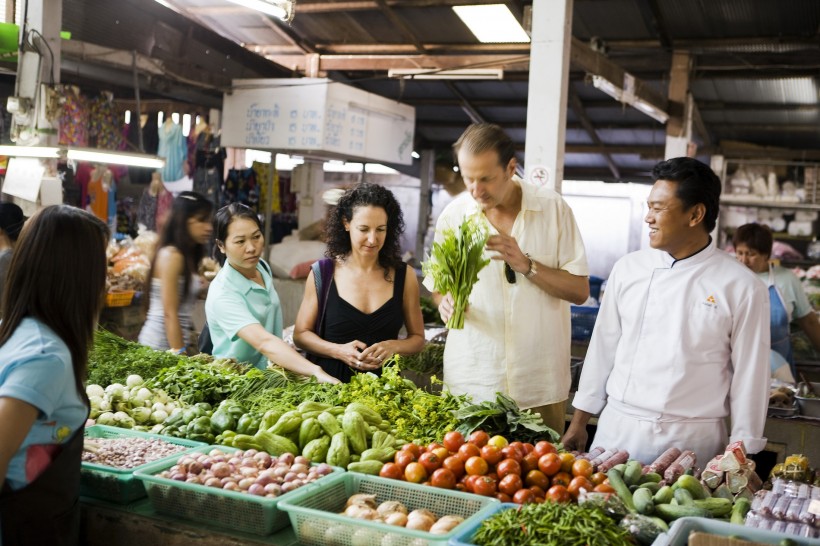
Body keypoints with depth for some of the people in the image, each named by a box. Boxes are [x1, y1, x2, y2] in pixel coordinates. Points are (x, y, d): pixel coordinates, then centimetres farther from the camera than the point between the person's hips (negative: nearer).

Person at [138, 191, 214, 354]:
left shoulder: (188, 256, 13)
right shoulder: (171, 255, -13)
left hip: (178, 339, 9)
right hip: (162, 343, -9)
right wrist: (179, 353, -20)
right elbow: (170, 314, -18)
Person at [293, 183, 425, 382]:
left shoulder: (404, 275, 3)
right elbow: (301, 334, 7)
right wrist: (339, 351, -9)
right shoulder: (322, 274, 1)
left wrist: (393, 347, -8)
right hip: (330, 382, 0)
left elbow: (417, 338, 12)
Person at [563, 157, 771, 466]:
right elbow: (602, 348, 8)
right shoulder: (628, 268, 3)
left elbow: (750, 378, -4)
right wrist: (579, 422, 10)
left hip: (691, 441, -3)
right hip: (616, 431, 3)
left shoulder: (741, 288, -7)